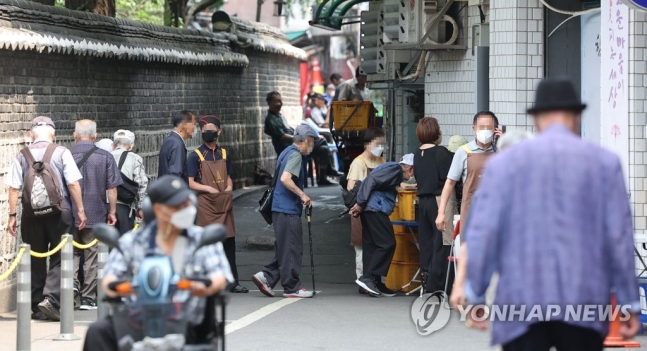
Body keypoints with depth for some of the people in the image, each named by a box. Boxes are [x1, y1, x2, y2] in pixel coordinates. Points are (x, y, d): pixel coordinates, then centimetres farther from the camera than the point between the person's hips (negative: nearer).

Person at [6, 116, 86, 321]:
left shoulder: (22, 156, 2)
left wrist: (12, 215, 3)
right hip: (59, 212, -2)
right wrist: (80, 210, 0)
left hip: (32, 214, 2)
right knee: (59, 258, 3)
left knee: (35, 260, 11)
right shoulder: (61, 152, -3)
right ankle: (51, 299, -16)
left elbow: (14, 187, -1)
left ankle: (37, 307, 14)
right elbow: (73, 184, -7)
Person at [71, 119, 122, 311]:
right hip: (96, 215, 0)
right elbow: (112, 188, -4)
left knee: (71, 253, 12)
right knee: (92, 257, 7)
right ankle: (88, 298, 10)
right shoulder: (105, 157, -4)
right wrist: (112, 211, 7)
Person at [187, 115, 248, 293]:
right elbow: (191, 183, -6)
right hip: (206, 205, -5)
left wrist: (228, 190, 1)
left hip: (225, 204, 5)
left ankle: (233, 282, 12)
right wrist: (209, 189, -18)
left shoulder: (224, 154, 12)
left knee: (229, 242, 6)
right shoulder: (196, 155, -3)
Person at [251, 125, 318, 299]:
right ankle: (292, 288, 1)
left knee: (285, 248, 14)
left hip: (281, 208, 10)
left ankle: (266, 276, 9)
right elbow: (285, 179, -25)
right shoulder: (295, 155, -12)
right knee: (292, 249, -4)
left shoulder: (287, 153, 18)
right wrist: (302, 195, -20)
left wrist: (300, 196, 22)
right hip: (288, 209, -10)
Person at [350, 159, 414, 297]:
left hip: (369, 210, 10)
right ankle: (367, 277, -13)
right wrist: (360, 204, -18)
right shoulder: (395, 168, -7)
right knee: (387, 244, -10)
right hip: (375, 209, -10)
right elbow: (371, 180, -17)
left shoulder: (395, 170, 24)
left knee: (371, 246, 8)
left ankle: (375, 284, 9)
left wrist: (361, 204, 11)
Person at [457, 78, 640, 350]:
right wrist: (630, 304, 6)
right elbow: (619, 235, 2)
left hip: (522, 301, -1)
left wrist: (475, 297, 6)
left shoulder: (505, 162, 5)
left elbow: (482, 232, -1)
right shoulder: (604, 162, 6)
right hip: (583, 301, 1)